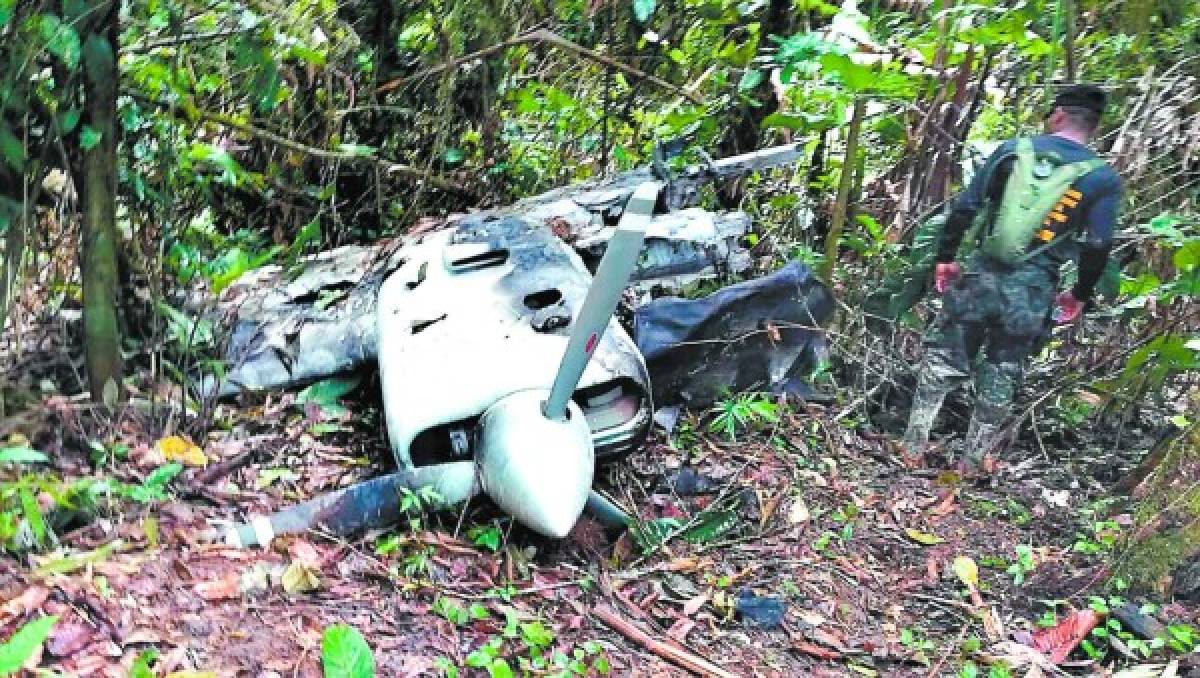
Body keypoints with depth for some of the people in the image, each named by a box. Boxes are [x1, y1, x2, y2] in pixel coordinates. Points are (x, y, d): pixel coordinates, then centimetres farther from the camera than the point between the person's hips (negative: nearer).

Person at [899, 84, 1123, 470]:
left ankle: (912, 447, 18)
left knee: (942, 360, 13)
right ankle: (972, 460, 22)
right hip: (1031, 292, 0)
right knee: (1001, 378, 13)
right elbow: (1097, 249, -3)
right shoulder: (1103, 178, -1)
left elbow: (964, 209, 0)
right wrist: (1079, 295, 11)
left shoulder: (1014, 149, 2)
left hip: (981, 275, 1)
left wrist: (945, 258, 9)